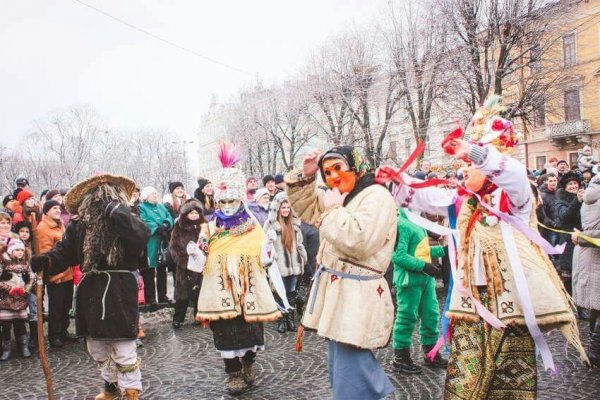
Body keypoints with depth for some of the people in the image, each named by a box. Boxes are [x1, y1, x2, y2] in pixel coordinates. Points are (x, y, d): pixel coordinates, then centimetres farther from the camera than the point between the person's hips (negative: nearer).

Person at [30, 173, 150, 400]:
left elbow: (142, 237, -25)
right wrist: (45, 261, -20)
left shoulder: (127, 221, -6)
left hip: (119, 293, -5)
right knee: (97, 349, 19)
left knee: (124, 350, -2)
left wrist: (118, 214, -26)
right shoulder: (79, 225, 3)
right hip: (91, 293, 5)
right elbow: (64, 251, -1)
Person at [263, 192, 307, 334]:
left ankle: (291, 320, 15)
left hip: (293, 263, 4)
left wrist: (303, 260, 14)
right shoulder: (271, 223, -4)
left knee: (292, 293, 9)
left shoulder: (294, 223, 11)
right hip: (279, 264, -4)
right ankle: (282, 321, 9)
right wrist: (270, 260, -16)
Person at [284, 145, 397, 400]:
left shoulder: (376, 196, -12)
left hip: (357, 297, -10)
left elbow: (358, 240, -27)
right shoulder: (337, 196, 19)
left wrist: (334, 209, -14)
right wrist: (306, 176, 8)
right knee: (340, 369, 20)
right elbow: (303, 207, 24)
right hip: (337, 291, 10)